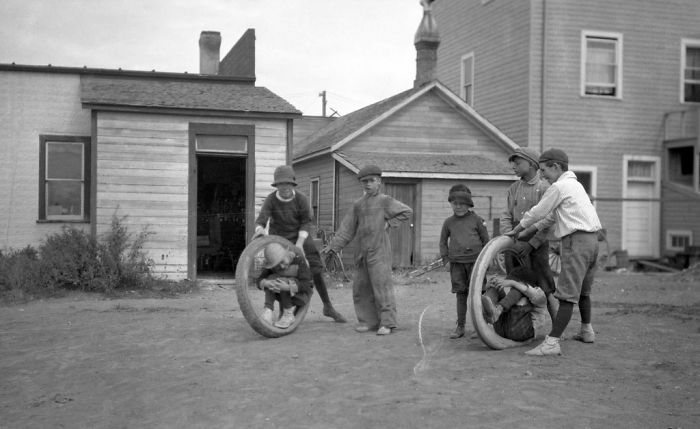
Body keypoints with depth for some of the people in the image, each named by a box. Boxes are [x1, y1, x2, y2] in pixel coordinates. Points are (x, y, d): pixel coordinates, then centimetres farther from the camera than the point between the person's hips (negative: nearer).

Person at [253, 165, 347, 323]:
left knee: (316, 270, -6)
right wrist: (260, 229, -50)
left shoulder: (301, 199, -14)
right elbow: (261, 220, -26)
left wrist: (300, 242, -26)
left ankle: (328, 307, 10)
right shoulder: (271, 200, -15)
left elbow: (306, 222, -13)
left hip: (299, 238, 0)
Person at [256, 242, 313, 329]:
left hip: (301, 295, -4)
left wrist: (288, 287, -44)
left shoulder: (300, 261, -23)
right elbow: (259, 281, -14)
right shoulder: (273, 263, -11)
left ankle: (288, 315, -17)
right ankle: (267, 313, -27)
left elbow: (306, 284, -27)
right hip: (286, 297, 4)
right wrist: (266, 283, -39)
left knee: (282, 281, -30)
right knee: (272, 278, -24)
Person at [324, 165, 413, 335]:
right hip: (362, 251, 6)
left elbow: (407, 212, 0)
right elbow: (347, 228, 15)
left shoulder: (385, 201, 1)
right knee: (361, 287, 6)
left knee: (381, 286, -9)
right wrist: (334, 246, 8)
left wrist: (389, 223, -6)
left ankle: (387, 322, -5)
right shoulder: (358, 205, 15)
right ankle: (368, 321, 16)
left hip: (379, 250, -6)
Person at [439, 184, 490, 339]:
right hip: (456, 263, 2)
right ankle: (460, 327, 12)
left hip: (475, 261, -2)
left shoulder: (476, 220, 2)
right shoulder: (449, 222, 8)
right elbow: (443, 241, 18)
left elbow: (486, 239, 7)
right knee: (461, 294, 7)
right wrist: (445, 257, 8)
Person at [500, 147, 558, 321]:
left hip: (537, 242, -5)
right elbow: (506, 216, 7)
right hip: (515, 242, 5)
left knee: (545, 288, -5)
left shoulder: (545, 187, -4)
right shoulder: (514, 188, 12)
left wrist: (530, 244, -17)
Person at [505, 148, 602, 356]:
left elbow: (536, 213, -4)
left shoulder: (559, 187, -9)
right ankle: (586, 331, 38)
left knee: (567, 294, -13)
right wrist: (525, 233, 21)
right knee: (582, 290, 23)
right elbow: (551, 217, 24)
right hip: (591, 239, 10)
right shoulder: (574, 184, 22)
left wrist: (515, 230, 11)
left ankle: (552, 342, -16)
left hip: (576, 240, -10)